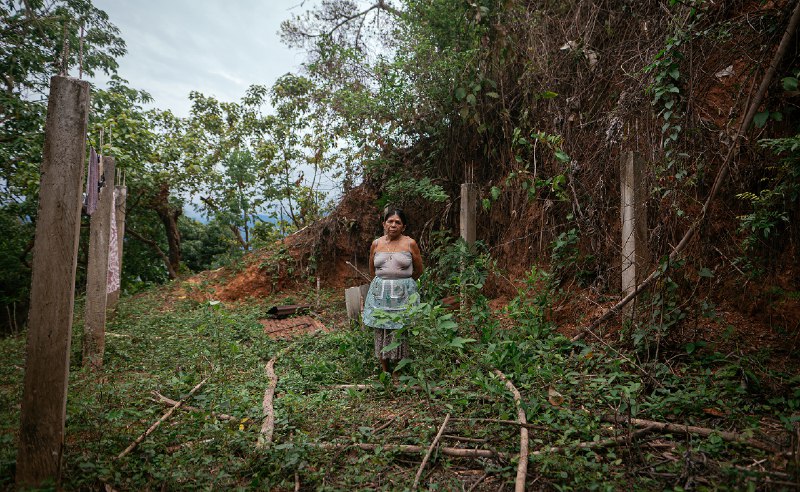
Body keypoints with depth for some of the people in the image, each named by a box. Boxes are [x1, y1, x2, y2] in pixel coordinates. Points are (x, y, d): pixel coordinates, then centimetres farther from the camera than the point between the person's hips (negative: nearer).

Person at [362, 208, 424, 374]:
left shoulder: (410, 244, -1)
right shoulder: (376, 244, 6)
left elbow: (419, 270, 9)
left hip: (403, 293, -2)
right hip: (380, 292, 2)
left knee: (400, 331, -2)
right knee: (381, 331, 4)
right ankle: (384, 371, 16)